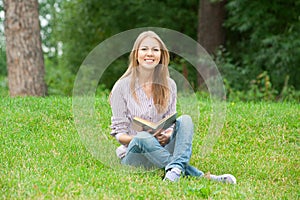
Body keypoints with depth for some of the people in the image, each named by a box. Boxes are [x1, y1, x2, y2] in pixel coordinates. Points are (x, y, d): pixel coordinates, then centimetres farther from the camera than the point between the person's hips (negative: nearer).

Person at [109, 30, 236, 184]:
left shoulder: (169, 85, 7)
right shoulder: (122, 86, -4)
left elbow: (170, 123, 10)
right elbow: (118, 132, -4)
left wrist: (168, 134, -15)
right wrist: (137, 139, -25)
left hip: (162, 148, 3)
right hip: (133, 152, -3)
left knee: (185, 119, -21)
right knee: (143, 138, -37)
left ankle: (176, 169, -48)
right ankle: (198, 175, -43)